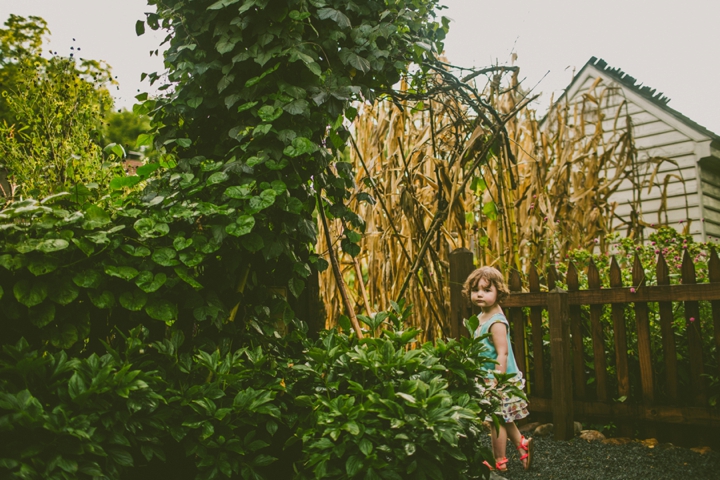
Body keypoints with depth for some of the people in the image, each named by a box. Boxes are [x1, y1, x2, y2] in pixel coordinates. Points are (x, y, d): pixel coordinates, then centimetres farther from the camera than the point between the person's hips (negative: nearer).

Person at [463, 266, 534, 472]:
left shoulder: (496, 322, -22)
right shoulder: (482, 317, 7)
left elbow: (502, 354, -25)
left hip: (500, 379, -9)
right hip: (488, 378, 9)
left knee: (497, 420, 5)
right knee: (502, 419, 21)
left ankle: (499, 462, 18)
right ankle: (521, 443, 35)